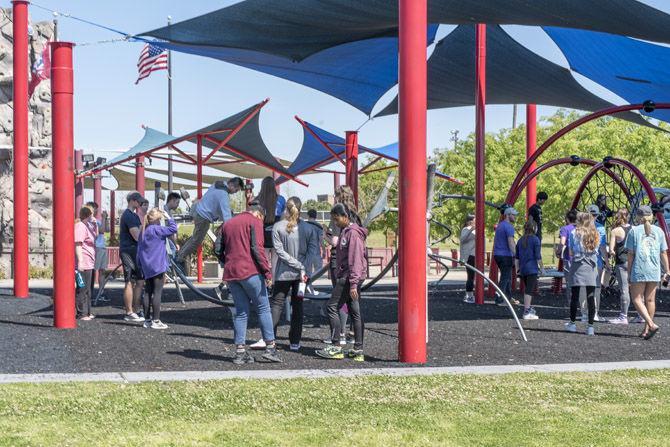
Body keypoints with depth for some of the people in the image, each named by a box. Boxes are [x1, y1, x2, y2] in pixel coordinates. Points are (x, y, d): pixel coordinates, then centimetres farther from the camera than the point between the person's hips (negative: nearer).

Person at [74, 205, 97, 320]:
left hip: (88, 263, 11)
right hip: (83, 263, -11)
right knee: (82, 289, -7)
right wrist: (80, 261, -25)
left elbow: (95, 235, 35)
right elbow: (78, 244, -20)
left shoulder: (87, 226, 18)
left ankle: (87, 312, 22)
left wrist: (95, 223, 19)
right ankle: (81, 313, -5)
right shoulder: (80, 226, -13)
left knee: (87, 289, 15)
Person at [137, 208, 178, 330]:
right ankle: (156, 321, -8)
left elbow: (139, 249, 17)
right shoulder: (156, 229, -11)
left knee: (147, 292, 10)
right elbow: (173, 229, -18)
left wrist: (141, 265, 22)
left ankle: (147, 320, 13)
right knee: (157, 292, -6)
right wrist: (168, 217, -5)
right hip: (157, 267, -8)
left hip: (146, 267, 8)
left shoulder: (143, 231, 13)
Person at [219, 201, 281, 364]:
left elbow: (220, 252, 17)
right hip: (250, 272, -6)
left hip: (230, 273, 6)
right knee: (263, 308, 3)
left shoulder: (228, 224, 19)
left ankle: (240, 351, 4)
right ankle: (270, 347, 0)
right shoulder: (254, 222, -1)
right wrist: (267, 273, -12)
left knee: (240, 312, 9)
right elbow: (257, 249, -12)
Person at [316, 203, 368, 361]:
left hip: (350, 277, -10)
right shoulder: (345, 231, 17)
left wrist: (353, 284, -23)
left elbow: (355, 260, -20)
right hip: (344, 277, 10)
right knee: (354, 312, 8)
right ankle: (358, 350, 9)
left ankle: (335, 347, -6)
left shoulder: (353, 233, -14)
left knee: (332, 307, -8)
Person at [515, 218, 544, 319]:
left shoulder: (521, 240, 10)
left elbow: (516, 257, 12)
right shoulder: (535, 239, -9)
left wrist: (517, 268, 18)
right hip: (532, 268, -7)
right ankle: (527, 312, -7)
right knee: (530, 290, -6)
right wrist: (541, 267, -2)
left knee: (527, 289, 19)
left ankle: (528, 309, 30)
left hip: (523, 269, 7)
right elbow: (538, 256, -11)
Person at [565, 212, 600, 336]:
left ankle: (572, 323, 15)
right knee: (591, 297, 1)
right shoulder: (595, 234, 6)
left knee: (575, 295, 7)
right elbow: (596, 251, 10)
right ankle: (590, 326, -1)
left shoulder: (574, 233, -2)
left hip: (578, 266, -2)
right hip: (592, 267, 2)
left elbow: (570, 252, 0)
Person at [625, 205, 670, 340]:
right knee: (650, 299, 12)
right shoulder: (658, 231, 6)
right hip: (654, 271, 4)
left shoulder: (634, 231, -2)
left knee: (637, 299, 2)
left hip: (639, 270, -4)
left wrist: (629, 273, 3)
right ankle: (646, 330, 15)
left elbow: (630, 254, -3)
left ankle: (651, 325, -15)